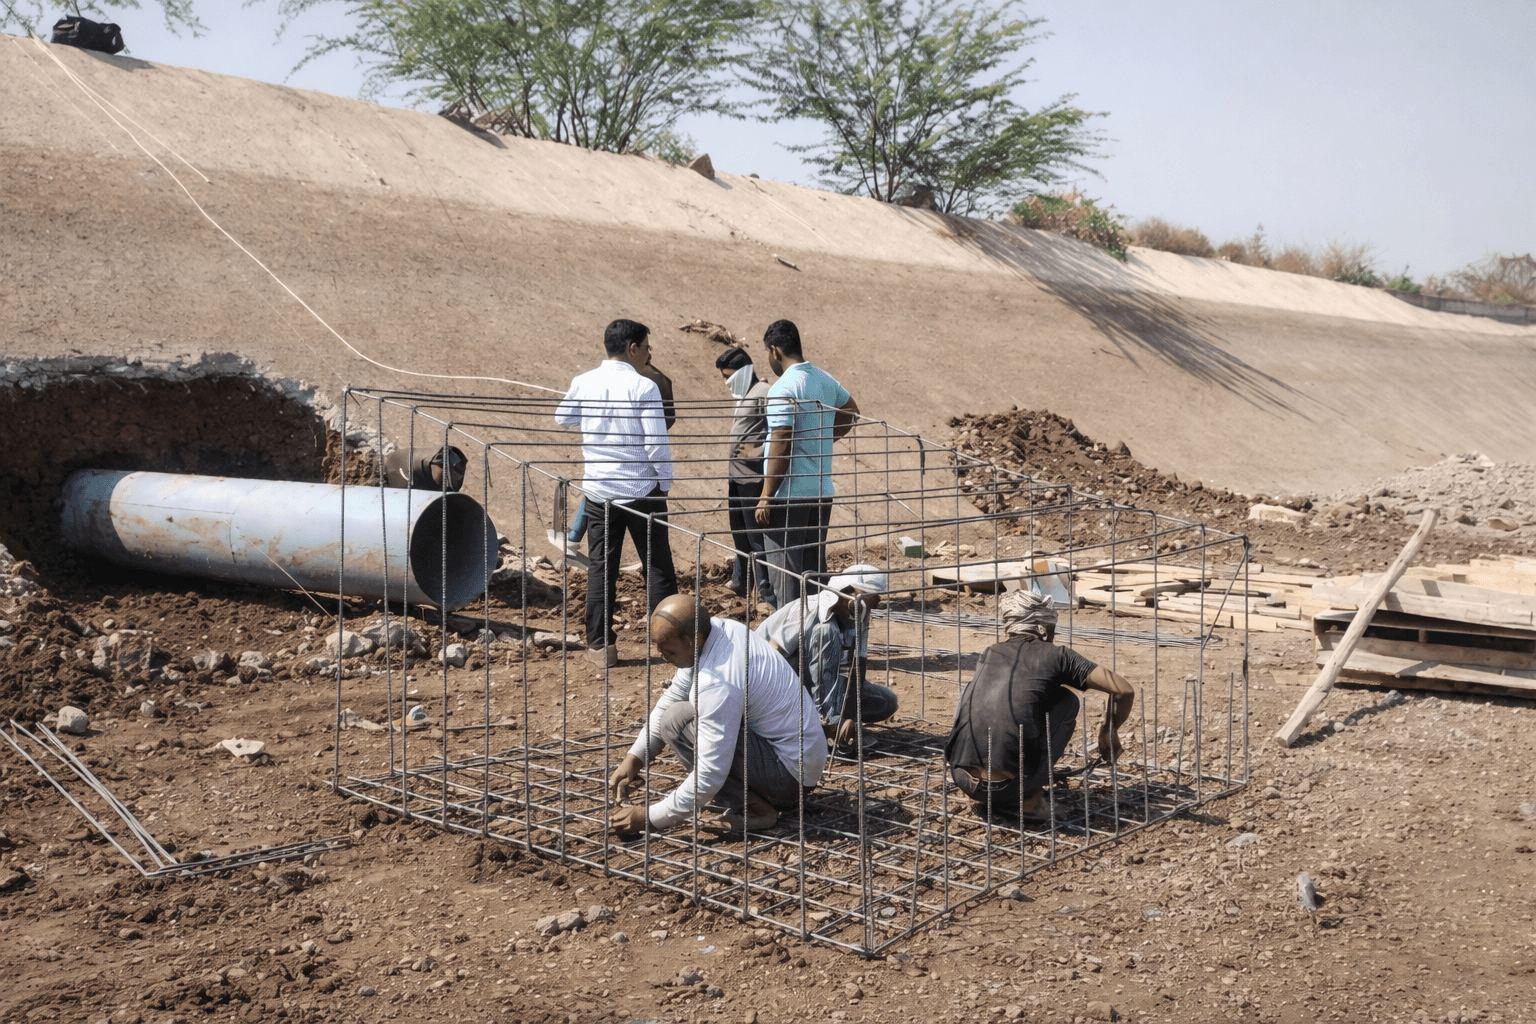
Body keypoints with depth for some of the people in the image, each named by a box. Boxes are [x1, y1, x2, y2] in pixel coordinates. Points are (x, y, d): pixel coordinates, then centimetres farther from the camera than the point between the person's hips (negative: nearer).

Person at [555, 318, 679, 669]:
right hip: (642, 490, -3)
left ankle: (601, 645, 13)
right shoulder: (644, 387, -13)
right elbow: (656, 443, -15)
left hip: (598, 491, 4)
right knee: (657, 566, 8)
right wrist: (665, 482, -1)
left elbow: (562, 417, 19)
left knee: (600, 568, 10)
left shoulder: (583, 383, 0)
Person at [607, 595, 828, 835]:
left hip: (790, 775, -10)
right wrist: (633, 759, 2)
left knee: (676, 721, -18)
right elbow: (672, 697, 9)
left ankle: (751, 809, -10)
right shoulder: (720, 628, -2)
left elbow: (710, 776, -27)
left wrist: (648, 818, -18)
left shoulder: (718, 683, -29)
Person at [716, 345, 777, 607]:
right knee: (739, 532, 20)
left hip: (753, 477, -10)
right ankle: (740, 583, 34)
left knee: (757, 536, -7)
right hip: (738, 476, 10)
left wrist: (757, 453, -19)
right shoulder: (744, 395, 18)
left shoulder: (763, 393, -13)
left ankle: (768, 594, -2)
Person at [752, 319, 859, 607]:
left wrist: (765, 497, -16)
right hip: (822, 490, 8)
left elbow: (781, 446, -20)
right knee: (815, 568, 16)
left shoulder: (783, 389, -16)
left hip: (789, 495, -8)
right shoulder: (825, 379, 9)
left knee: (785, 573, -2)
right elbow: (851, 410, 27)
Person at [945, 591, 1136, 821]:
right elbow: (1125, 691, 7)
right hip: (1011, 783, -3)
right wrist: (1109, 732, 26)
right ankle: (1028, 797, 9)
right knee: (1067, 699, 17)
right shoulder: (1057, 656, 9)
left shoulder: (988, 654, 21)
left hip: (962, 779, 4)